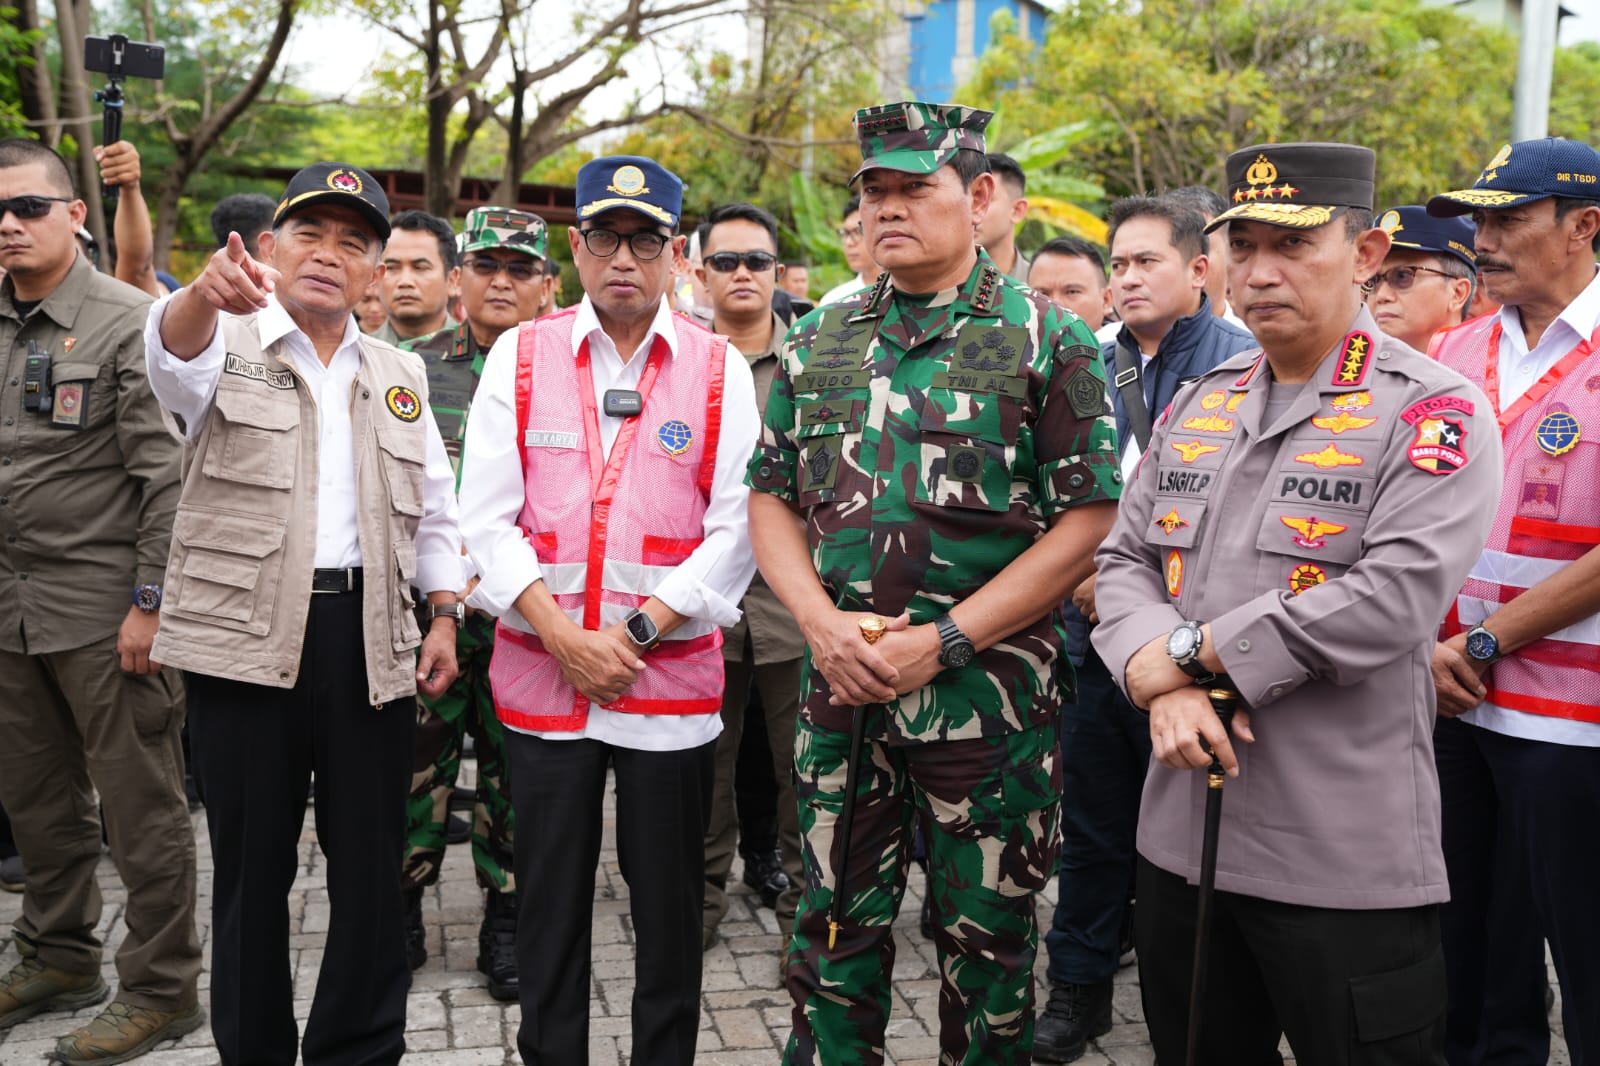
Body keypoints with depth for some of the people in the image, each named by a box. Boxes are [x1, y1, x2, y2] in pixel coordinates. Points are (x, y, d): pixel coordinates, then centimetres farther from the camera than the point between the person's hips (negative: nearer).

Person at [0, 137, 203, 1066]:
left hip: (104, 611, -7)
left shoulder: (129, 322, -9)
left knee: (141, 803, 1)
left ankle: (162, 989, 14)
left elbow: (171, 477, -13)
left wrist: (149, 604, -16)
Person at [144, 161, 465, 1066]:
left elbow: (436, 513, 18)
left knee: (371, 861, 7)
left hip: (372, 640, 3)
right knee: (252, 864, 7)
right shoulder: (225, 347, 4)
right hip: (247, 636, -2)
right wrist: (206, 292, -44)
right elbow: (172, 349, -22)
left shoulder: (400, 375, 15)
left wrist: (445, 618, 6)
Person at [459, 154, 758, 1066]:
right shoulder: (519, 356, 4)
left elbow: (736, 530, -3)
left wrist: (638, 631, -11)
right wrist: (565, 637, -11)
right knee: (550, 898, 11)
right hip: (542, 674, 1)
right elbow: (488, 519, 0)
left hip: (673, 675, -1)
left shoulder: (721, 368, 2)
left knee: (670, 902, 9)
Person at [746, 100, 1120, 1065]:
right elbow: (772, 500, 10)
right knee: (836, 923, 15)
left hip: (991, 687, -3)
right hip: (842, 685, 4)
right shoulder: (819, 342, 9)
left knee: (988, 936, 11)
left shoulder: (1048, 341, -4)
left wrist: (942, 639, -15)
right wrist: (824, 624, -7)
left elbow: (1089, 522, -9)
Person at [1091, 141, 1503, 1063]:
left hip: (1346, 866, -5)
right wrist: (1162, 685, -11)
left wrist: (1193, 650, -15)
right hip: (1180, 838, 6)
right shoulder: (1198, 406, 11)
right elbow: (1126, 562, 9)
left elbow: (1394, 601, -22)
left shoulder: (1436, 414, -9)